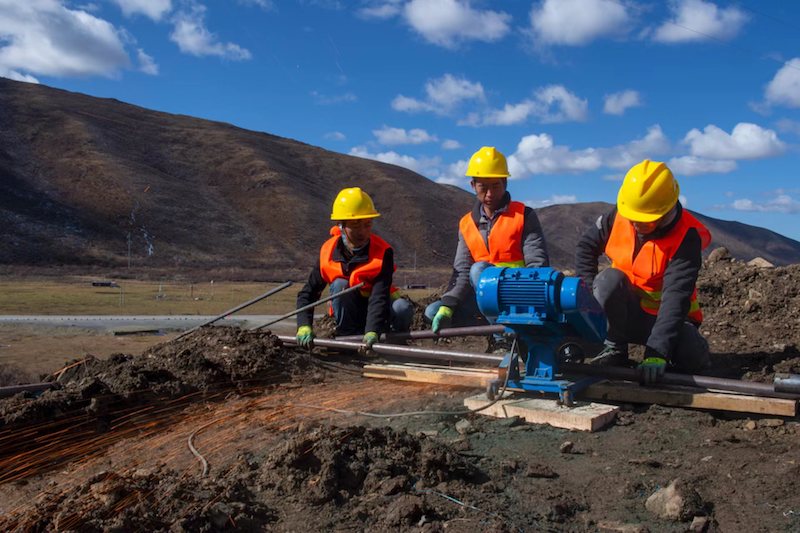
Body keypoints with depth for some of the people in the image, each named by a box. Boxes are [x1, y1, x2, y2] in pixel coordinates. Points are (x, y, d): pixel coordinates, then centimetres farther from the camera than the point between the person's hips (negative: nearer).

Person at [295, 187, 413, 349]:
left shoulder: (383, 252, -25)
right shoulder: (328, 252, -17)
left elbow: (379, 295, -36)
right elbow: (308, 293, -12)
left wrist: (372, 331, -52)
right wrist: (304, 326, -28)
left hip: (377, 310, -1)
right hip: (350, 311, 2)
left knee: (403, 309, -32)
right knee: (340, 285, -28)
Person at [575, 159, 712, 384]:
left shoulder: (686, 236, -25)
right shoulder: (618, 216, -13)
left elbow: (676, 297, -35)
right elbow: (586, 247, 2)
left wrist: (657, 351, -44)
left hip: (663, 316, -2)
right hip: (625, 311, 3)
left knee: (693, 358, -28)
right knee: (610, 279, -29)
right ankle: (615, 349, -13)